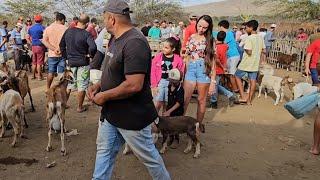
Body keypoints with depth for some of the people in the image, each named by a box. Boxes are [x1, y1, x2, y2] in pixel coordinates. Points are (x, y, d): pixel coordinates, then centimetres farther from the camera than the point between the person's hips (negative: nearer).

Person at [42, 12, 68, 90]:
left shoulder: (48, 28, 4)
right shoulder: (65, 28, -5)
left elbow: (44, 41, -7)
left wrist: (54, 49, -14)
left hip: (51, 54, 3)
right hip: (62, 54, -3)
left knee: (51, 72, 14)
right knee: (61, 73, 4)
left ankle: (48, 88, 21)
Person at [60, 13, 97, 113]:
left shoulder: (68, 31, 1)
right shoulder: (86, 34, -16)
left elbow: (62, 45, 9)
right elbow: (93, 47, -31)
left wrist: (66, 57, 16)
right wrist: (90, 55, -12)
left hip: (71, 62, 5)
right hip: (83, 63, -5)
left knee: (69, 84, 19)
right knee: (82, 86, 6)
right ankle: (80, 107, 14)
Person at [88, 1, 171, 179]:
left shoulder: (135, 43, -25)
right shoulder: (116, 39, 7)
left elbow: (134, 85, -31)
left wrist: (104, 96, -19)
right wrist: (99, 85, 1)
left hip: (132, 116, -8)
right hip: (110, 113, 9)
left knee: (148, 155, 11)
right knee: (104, 151, 17)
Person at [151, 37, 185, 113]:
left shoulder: (178, 59, -3)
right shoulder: (158, 57, -3)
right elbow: (153, 72, -2)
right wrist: (154, 85, -5)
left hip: (171, 83, 1)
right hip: (160, 82, 0)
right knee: (158, 104, -3)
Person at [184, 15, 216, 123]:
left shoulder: (210, 40, -1)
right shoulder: (191, 37, 9)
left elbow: (212, 61, -4)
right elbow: (186, 55, 13)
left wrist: (213, 81, -9)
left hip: (204, 69, -2)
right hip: (190, 69, 3)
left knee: (201, 100, 8)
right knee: (185, 99, -1)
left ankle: (198, 124, 23)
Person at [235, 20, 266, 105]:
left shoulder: (249, 38, -18)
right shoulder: (260, 38, 7)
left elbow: (249, 52, -22)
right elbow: (264, 51, 11)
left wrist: (245, 49, -4)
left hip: (246, 63, -7)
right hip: (255, 64, 7)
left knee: (237, 76, 10)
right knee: (253, 80, 9)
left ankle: (243, 97, 4)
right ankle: (249, 100, 17)